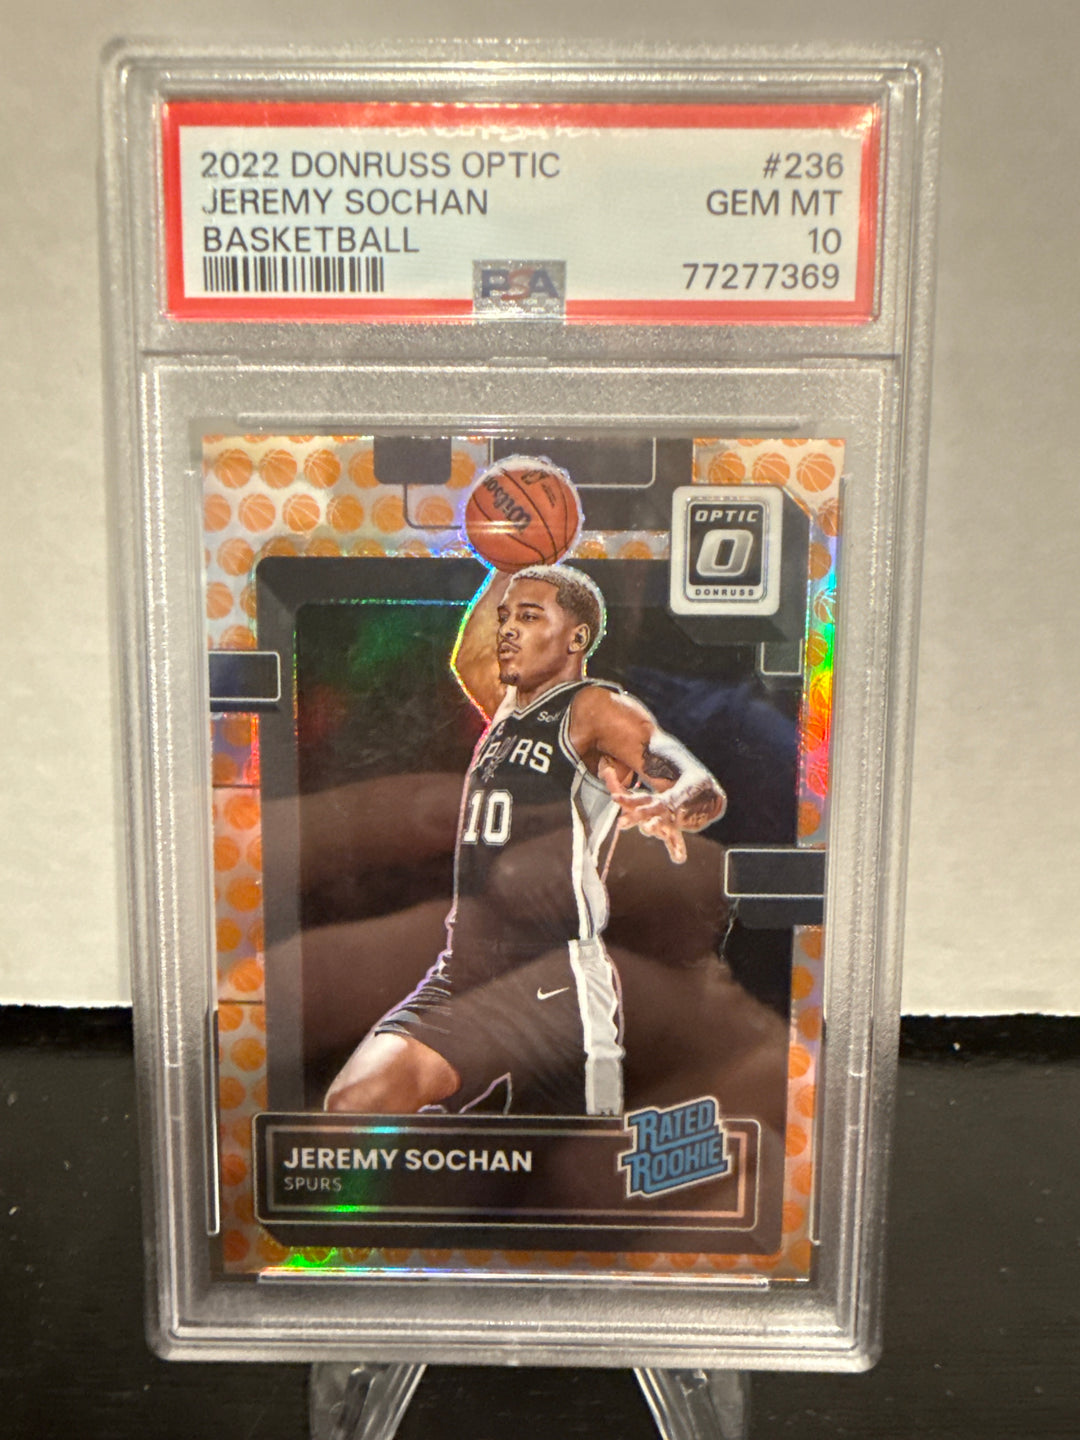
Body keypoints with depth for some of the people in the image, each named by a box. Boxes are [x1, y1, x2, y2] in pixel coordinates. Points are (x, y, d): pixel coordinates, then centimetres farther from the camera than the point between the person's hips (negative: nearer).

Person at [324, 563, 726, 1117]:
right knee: (354, 1104, -10)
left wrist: (664, 811, -42)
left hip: (556, 981, -6)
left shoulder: (596, 708, -7)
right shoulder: (507, 708, 15)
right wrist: (505, 573, 28)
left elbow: (705, 789, -19)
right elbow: (467, 659, 36)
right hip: (462, 972, 7)